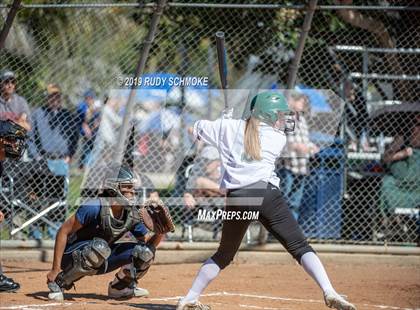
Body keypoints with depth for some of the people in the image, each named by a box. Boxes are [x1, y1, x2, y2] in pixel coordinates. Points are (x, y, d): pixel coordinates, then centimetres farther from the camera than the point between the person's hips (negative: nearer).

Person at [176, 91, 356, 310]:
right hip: (265, 194, -3)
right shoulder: (279, 138, 13)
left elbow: (197, 129, 28)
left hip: (235, 198, 3)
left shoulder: (228, 127, 15)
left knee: (224, 253, 21)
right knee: (300, 247, -5)